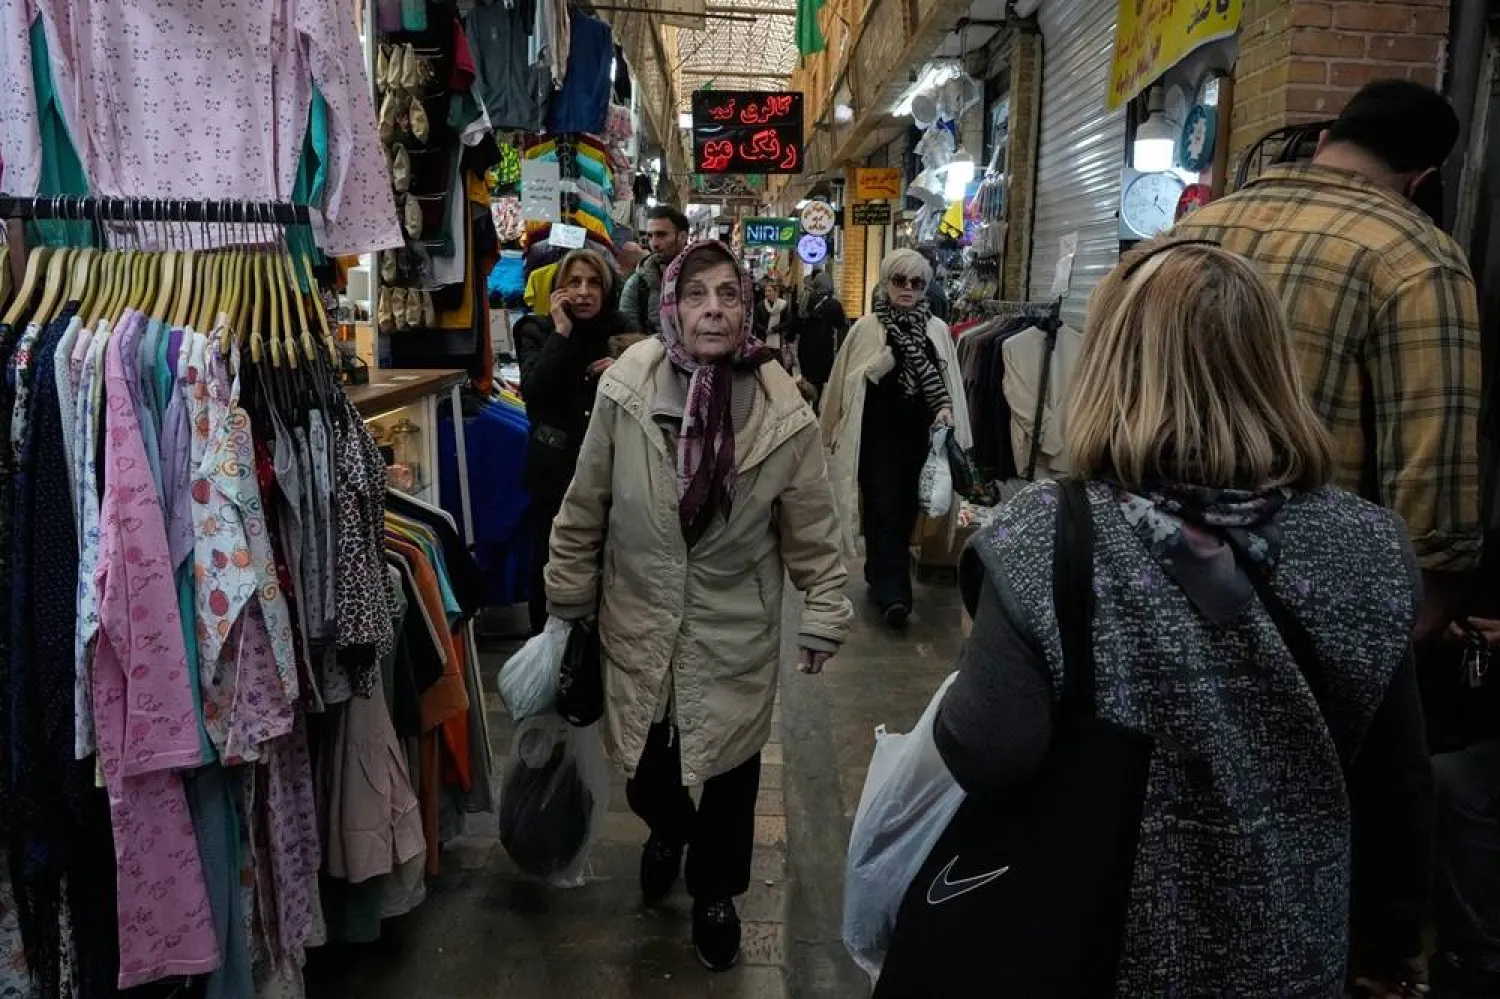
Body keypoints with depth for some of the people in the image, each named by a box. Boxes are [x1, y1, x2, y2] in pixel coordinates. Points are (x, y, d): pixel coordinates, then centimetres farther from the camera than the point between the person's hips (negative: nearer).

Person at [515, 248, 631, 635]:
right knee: (549, 567, 6)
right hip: (555, 470, -2)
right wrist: (562, 332, -19)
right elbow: (533, 390, -19)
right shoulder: (538, 331, -1)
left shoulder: (619, 331, 5)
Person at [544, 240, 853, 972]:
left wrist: (824, 615, -1)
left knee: (729, 768, 14)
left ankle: (715, 894, 43)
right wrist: (568, 597, 5)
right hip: (639, 616, 1)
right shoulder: (625, 389, -14)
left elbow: (811, 527, -4)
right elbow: (585, 506, -3)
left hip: (735, 626, 0)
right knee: (644, 764, 17)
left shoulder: (783, 411, -15)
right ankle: (667, 829, 55)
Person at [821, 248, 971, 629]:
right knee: (884, 511, -7)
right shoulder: (868, 327, -2)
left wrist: (946, 409, -9)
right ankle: (893, 592, -7)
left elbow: (948, 382, 9)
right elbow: (849, 383, 2)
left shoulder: (938, 329, 5)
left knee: (905, 510, 10)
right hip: (878, 436, -3)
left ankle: (883, 580, 28)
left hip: (919, 436, 3)